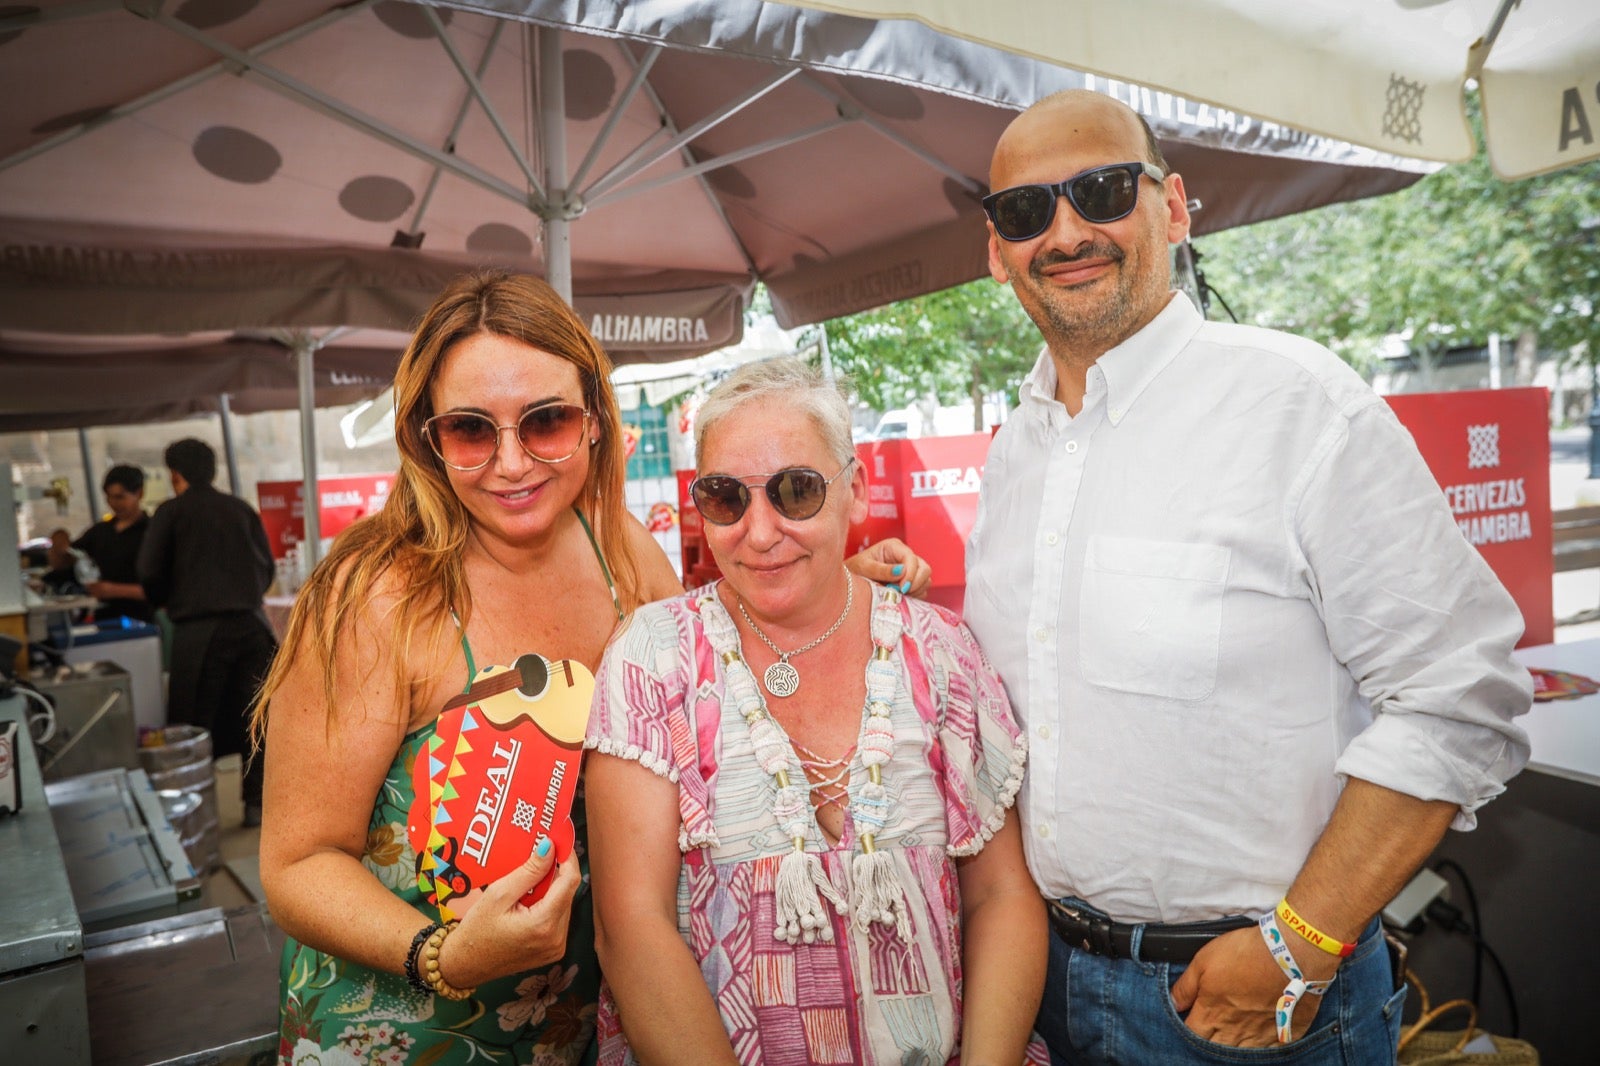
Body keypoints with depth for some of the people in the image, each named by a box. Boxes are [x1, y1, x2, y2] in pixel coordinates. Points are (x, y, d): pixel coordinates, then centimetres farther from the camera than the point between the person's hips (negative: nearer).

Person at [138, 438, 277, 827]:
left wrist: (166, 602, 21)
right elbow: (267, 566, 11)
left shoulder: (171, 512, 2)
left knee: (196, 722, 4)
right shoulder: (241, 509, 10)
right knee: (253, 717, 9)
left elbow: (149, 572, 2)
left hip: (199, 630, -3)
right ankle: (256, 803, 13)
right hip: (250, 623, 3)